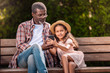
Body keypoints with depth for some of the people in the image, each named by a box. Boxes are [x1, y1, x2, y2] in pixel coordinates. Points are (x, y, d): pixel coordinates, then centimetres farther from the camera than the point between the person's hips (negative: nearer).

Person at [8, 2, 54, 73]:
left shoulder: (48, 26, 24)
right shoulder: (23, 26, 15)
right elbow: (20, 45, 1)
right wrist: (40, 48, -12)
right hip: (22, 58, -1)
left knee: (32, 58, -39)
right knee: (36, 46, -37)